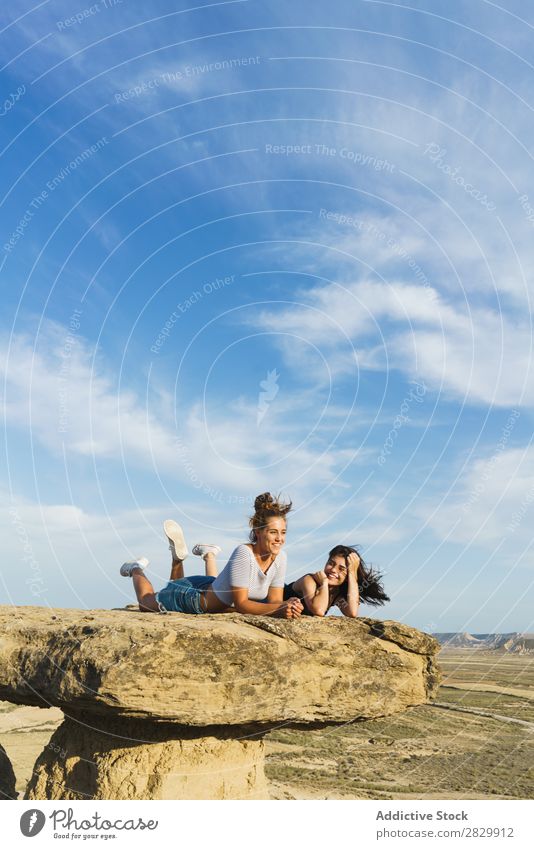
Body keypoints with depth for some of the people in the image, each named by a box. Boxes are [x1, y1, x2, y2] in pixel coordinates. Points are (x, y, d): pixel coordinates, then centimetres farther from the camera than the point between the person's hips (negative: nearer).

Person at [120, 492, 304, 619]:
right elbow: (241, 604, -35)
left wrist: (284, 609, -36)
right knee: (147, 603, 20)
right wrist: (278, 607, -46)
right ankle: (136, 569, 41)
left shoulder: (280, 558, -20)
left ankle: (209, 555, 47)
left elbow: (275, 601, -14)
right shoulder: (243, 554, -38)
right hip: (193, 595, -5)